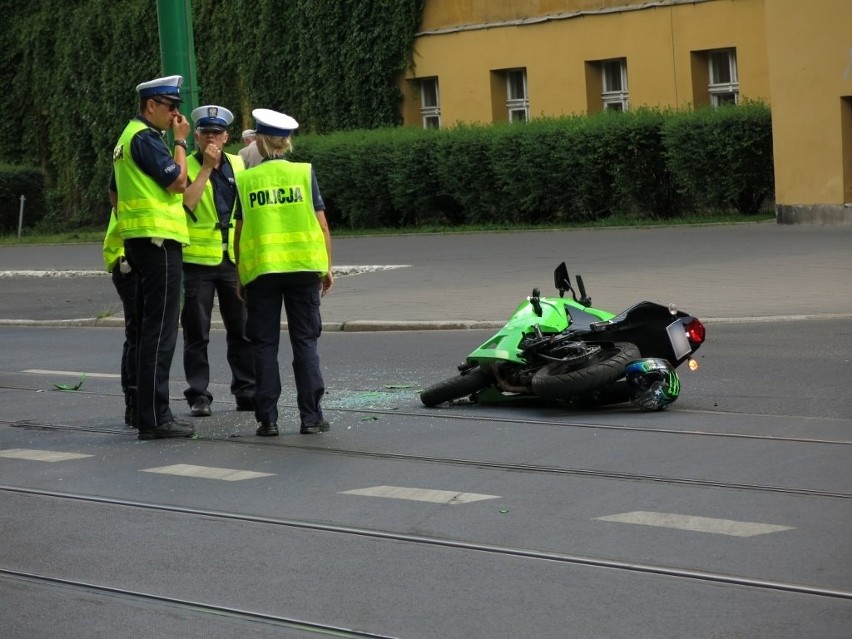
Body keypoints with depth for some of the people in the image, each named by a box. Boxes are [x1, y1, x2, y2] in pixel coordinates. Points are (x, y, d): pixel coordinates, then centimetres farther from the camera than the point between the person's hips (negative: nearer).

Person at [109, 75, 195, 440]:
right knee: (160, 331, -10)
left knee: (147, 330, 13)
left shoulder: (128, 138, 19)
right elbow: (178, 181, -17)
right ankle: (154, 418, -11)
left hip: (138, 241, 11)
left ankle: (146, 412, 18)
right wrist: (180, 141, -6)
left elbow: (115, 194, 25)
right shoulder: (145, 138, -13)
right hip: (158, 240, -11)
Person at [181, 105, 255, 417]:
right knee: (197, 334, 2)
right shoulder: (186, 166, -2)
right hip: (197, 260, -3)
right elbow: (186, 202, -19)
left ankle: (247, 392, 14)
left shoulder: (238, 165, 10)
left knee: (243, 330, 6)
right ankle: (198, 396, 7)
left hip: (234, 260, 3)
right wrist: (206, 167, -18)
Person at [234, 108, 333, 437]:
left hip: (260, 270, 0)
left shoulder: (245, 180, 1)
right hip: (303, 267, 0)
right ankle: (310, 416, 1)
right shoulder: (304, 173, 1)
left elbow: (239, 231, 2)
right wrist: (327, 267, 7)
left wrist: (238, 275, 9)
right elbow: (322, 225, -1)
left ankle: (268, 418, 1)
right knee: (305, 342, 5)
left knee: (265, 345, 5)